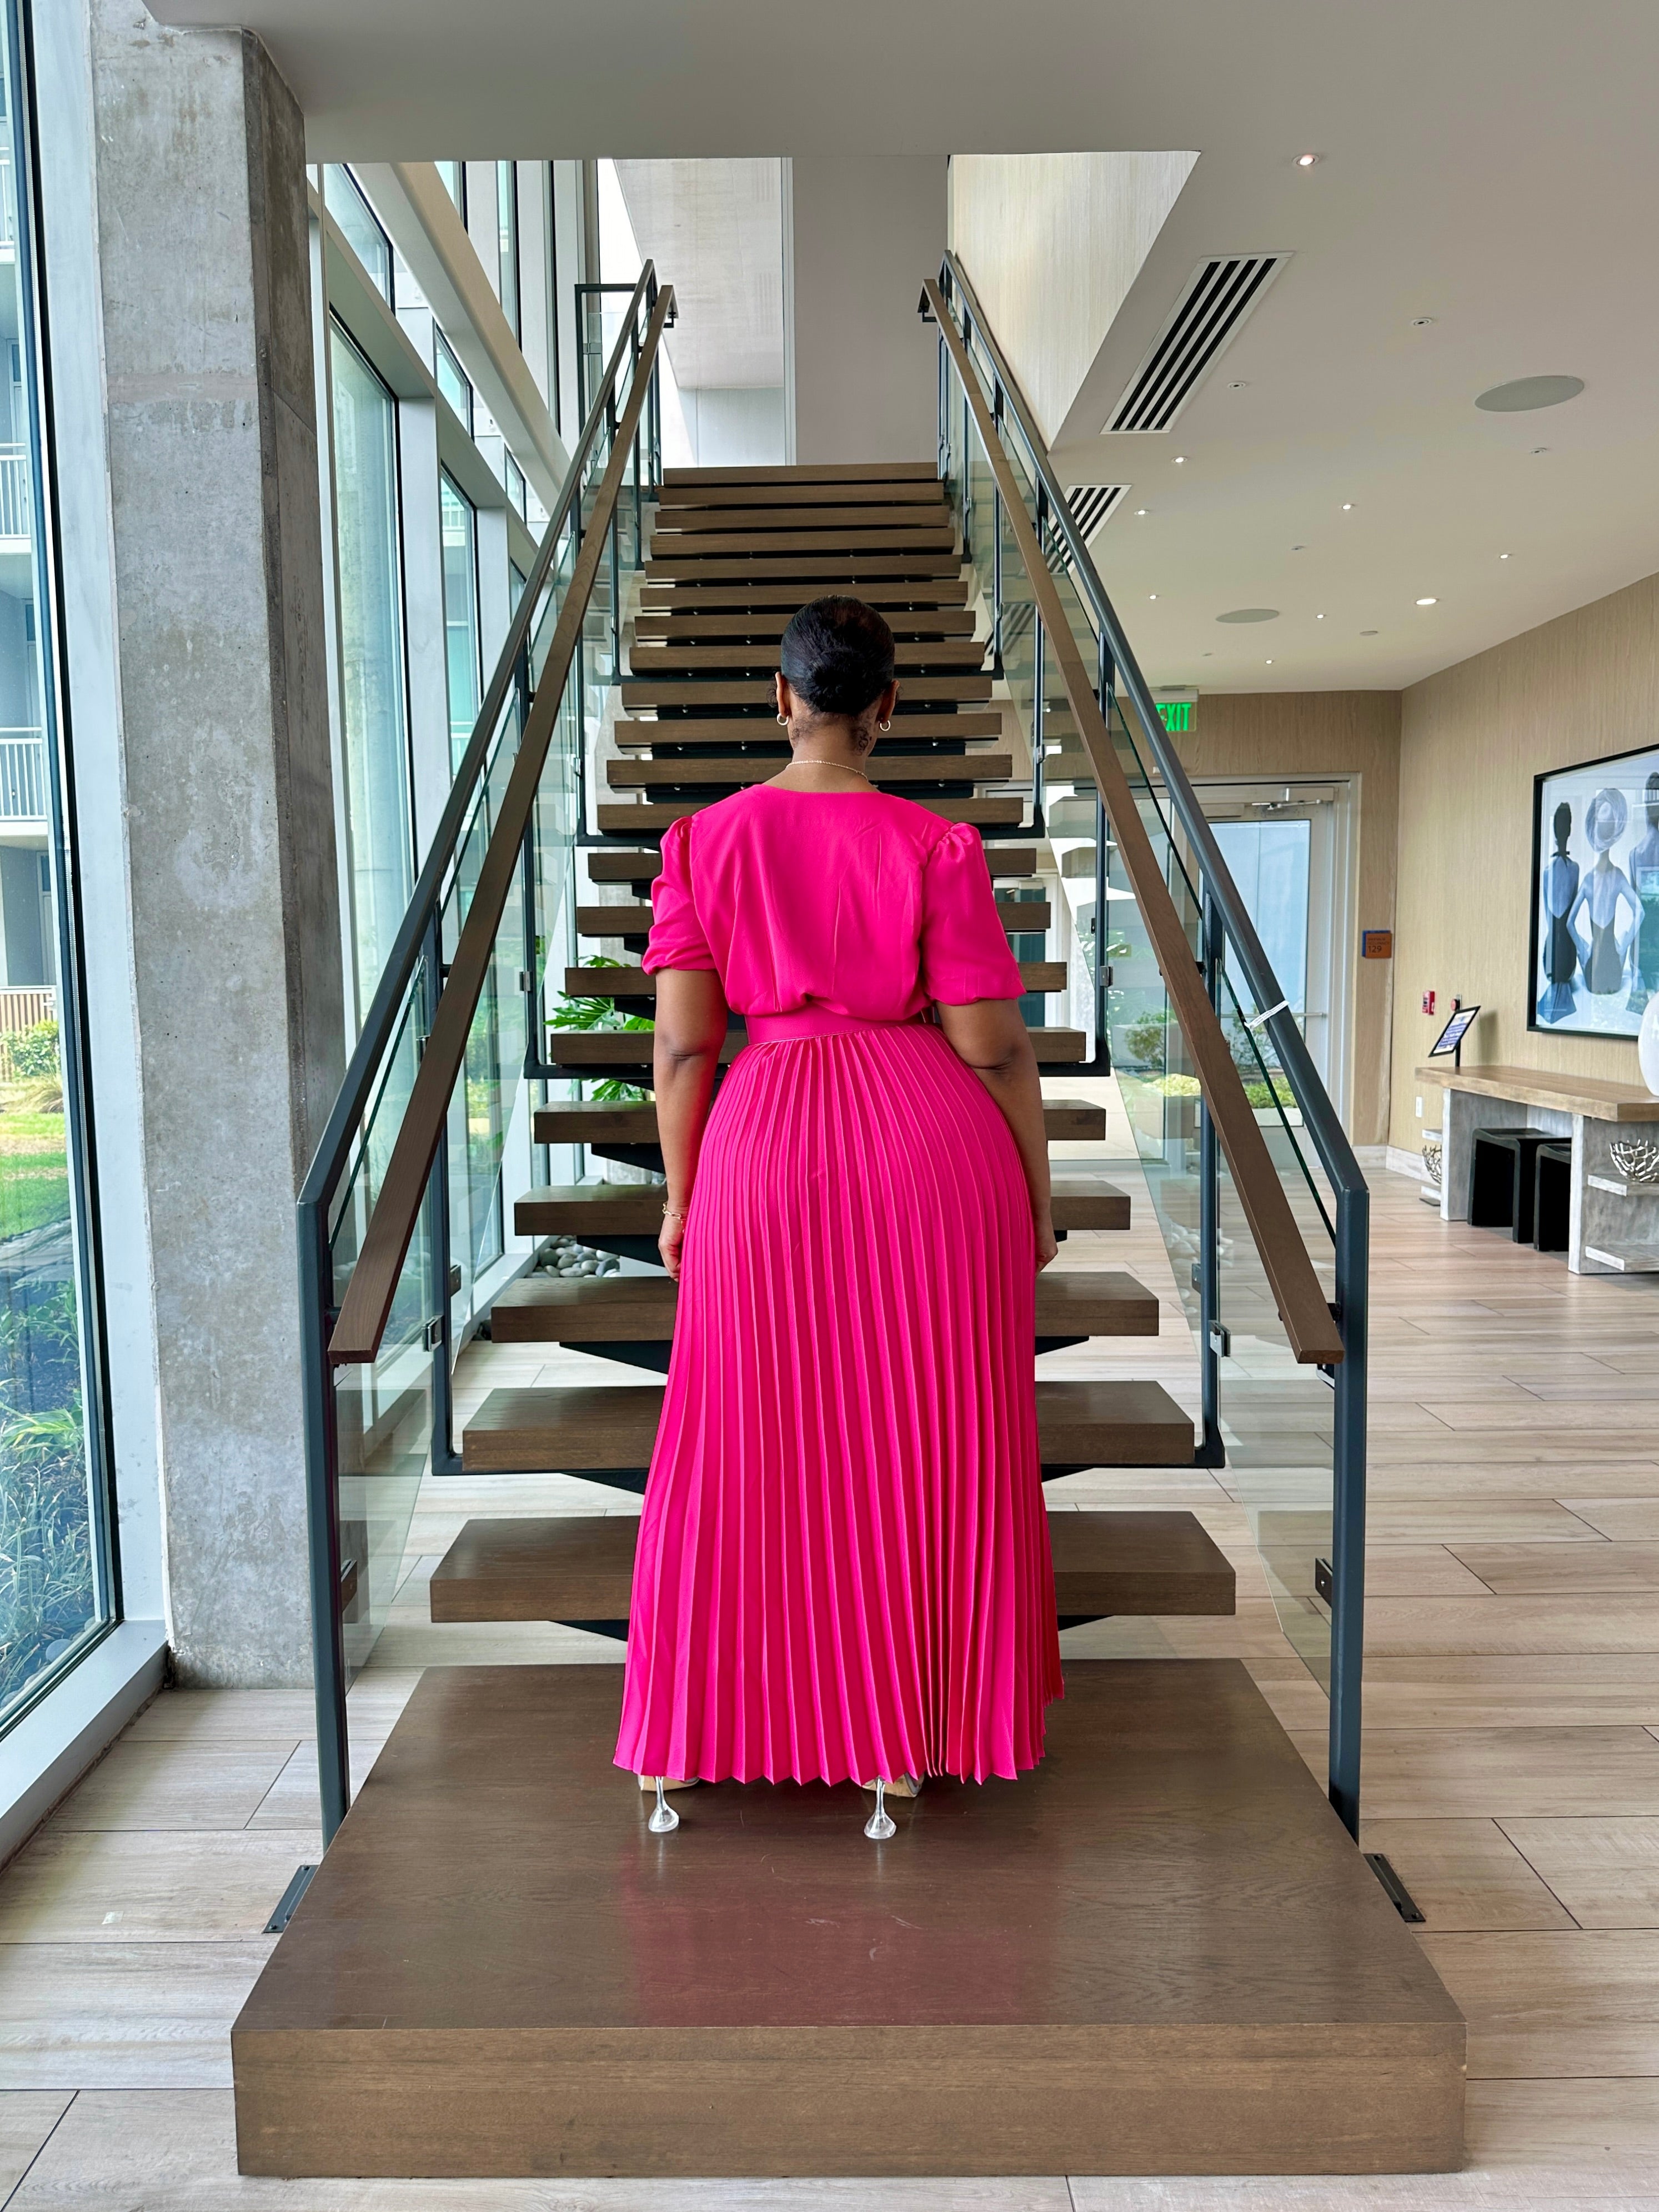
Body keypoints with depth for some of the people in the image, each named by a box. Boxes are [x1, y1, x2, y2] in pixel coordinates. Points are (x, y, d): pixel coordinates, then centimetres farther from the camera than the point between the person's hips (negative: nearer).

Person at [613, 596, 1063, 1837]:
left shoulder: (703, 842, 0)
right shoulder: (934, 848, -6)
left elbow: (683, 1045, -1)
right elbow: (994, 1049, -5)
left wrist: (679, 1194, 10)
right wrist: (1036, 1195, 6)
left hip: (765, 1146, 2)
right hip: (933, 1143, -1)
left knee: (752, 1442, 15)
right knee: (929, 1441, 13)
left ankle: (686, 1736, 28)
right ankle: (906, 1735, 26)